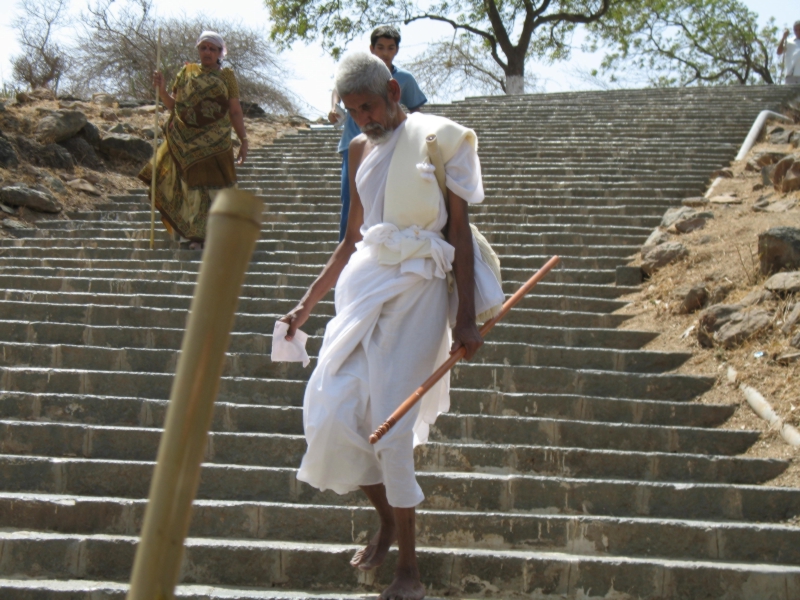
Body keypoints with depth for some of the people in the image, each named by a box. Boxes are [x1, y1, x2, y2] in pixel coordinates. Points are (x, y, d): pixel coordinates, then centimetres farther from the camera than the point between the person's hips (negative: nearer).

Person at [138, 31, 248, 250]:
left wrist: (244, 141, 0)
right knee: (191, 182, 2)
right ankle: (193, 233, 8)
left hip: (215, 143, -1)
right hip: (186, 140, 2)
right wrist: (161, 90, -6)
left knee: (215, 184, -5)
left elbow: (235, 112, 5)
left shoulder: (227, 76, 8)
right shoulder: (186, 73, 12)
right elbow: (174, 106, 11)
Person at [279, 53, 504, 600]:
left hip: (416, 292, -6)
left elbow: (460, 231, -6)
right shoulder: (361, 149, 13)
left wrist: (466, 318, -13)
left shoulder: (436, 140, -5)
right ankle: (387, 520, 24)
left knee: (389, 427, -9)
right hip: (365, 287, 6)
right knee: (333, 412, -1)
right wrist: (307, 306, 20)